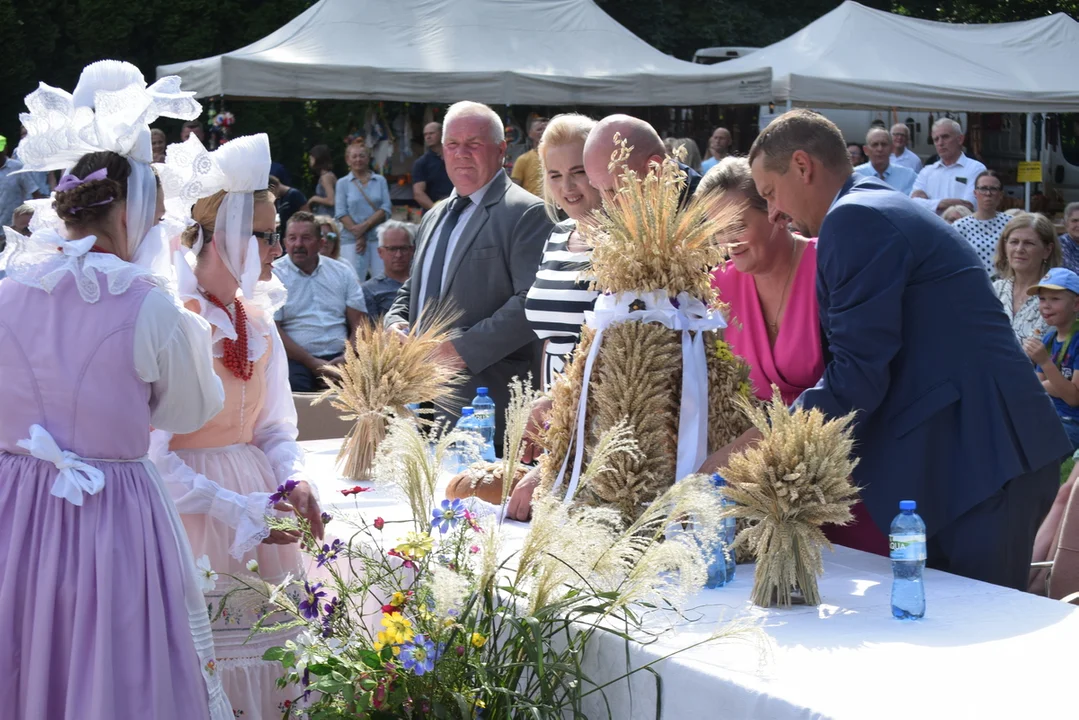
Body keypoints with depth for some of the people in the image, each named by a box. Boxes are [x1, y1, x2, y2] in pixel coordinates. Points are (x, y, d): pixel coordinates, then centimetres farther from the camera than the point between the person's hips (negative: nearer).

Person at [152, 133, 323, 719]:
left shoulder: (256, 316, 7)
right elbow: (153, 459, -18)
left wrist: (293, 481, -7)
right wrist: (240, 511, -18)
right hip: (192, 517, -7)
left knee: (267, 655, 10)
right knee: (204, 670, -1)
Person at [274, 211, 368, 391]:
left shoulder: (342, 272, 15)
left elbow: (358, 322, 13)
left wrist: (347, 357, -7)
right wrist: (311, 362, -12)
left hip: (339, 357, 3)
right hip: (295, 359, -3)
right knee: (293, 384, -37)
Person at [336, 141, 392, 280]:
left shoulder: (380, 181, 11)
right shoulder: (343, 183, 8)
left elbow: (386, 209, 2)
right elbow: (341, 214, 0)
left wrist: (365, 226, -10)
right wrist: (359, 236, -9)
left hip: (378, 238, 1)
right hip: (352, 239, -1)